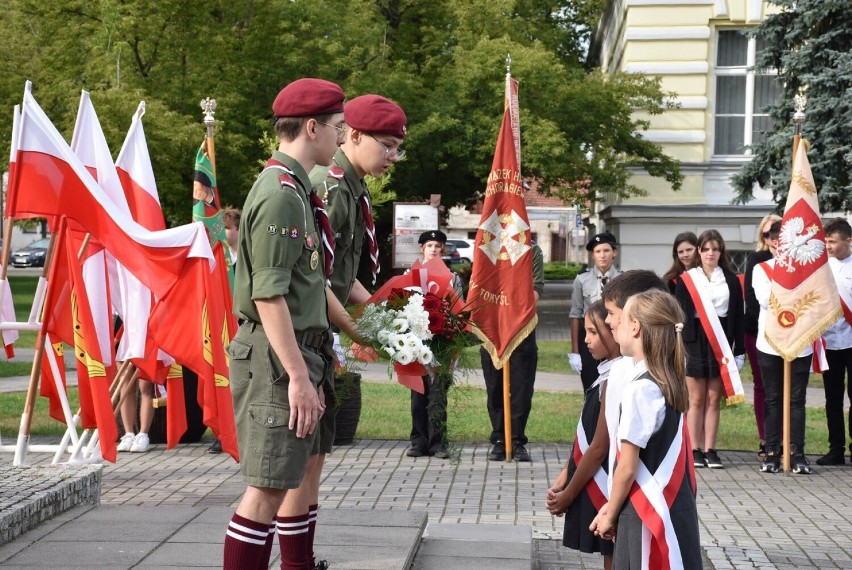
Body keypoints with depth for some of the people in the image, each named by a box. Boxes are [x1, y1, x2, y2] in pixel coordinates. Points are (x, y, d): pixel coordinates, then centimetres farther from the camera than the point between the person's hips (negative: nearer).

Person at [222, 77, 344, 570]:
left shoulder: (298, 190, 16)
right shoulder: (280, 194, -16)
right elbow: (268, 295, -21)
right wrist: (298, 375, -22)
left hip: (297, 353, 10)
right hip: (277, 358, -10)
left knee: (293, 475, 17)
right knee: (268, 487, -7)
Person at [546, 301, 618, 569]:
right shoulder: (609, 374, 8)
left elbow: (598, 449, -19)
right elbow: (585, 435, 12)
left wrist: (568, 495, -10)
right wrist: (564, 476, 8)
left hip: (603, 489, -9)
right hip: (596, 488, 9)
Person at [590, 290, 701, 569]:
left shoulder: (640, 388, -17)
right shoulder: (669, 384, 8)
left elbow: (627, 467, -15)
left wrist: (610, 515, -1)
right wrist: (613, 507, 12)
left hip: (649, 517, -8)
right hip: (674, 510, 8)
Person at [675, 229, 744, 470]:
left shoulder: (731, 280, 8)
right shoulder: (686, 280, 3)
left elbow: (738, 316, 7)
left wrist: (739, 350, 2)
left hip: (722, 343, 1)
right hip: (695, 342, -1)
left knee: (714, 399, 4)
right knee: (696, 399, 2)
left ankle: (710, 450, 9)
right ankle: (695, 450, 7)